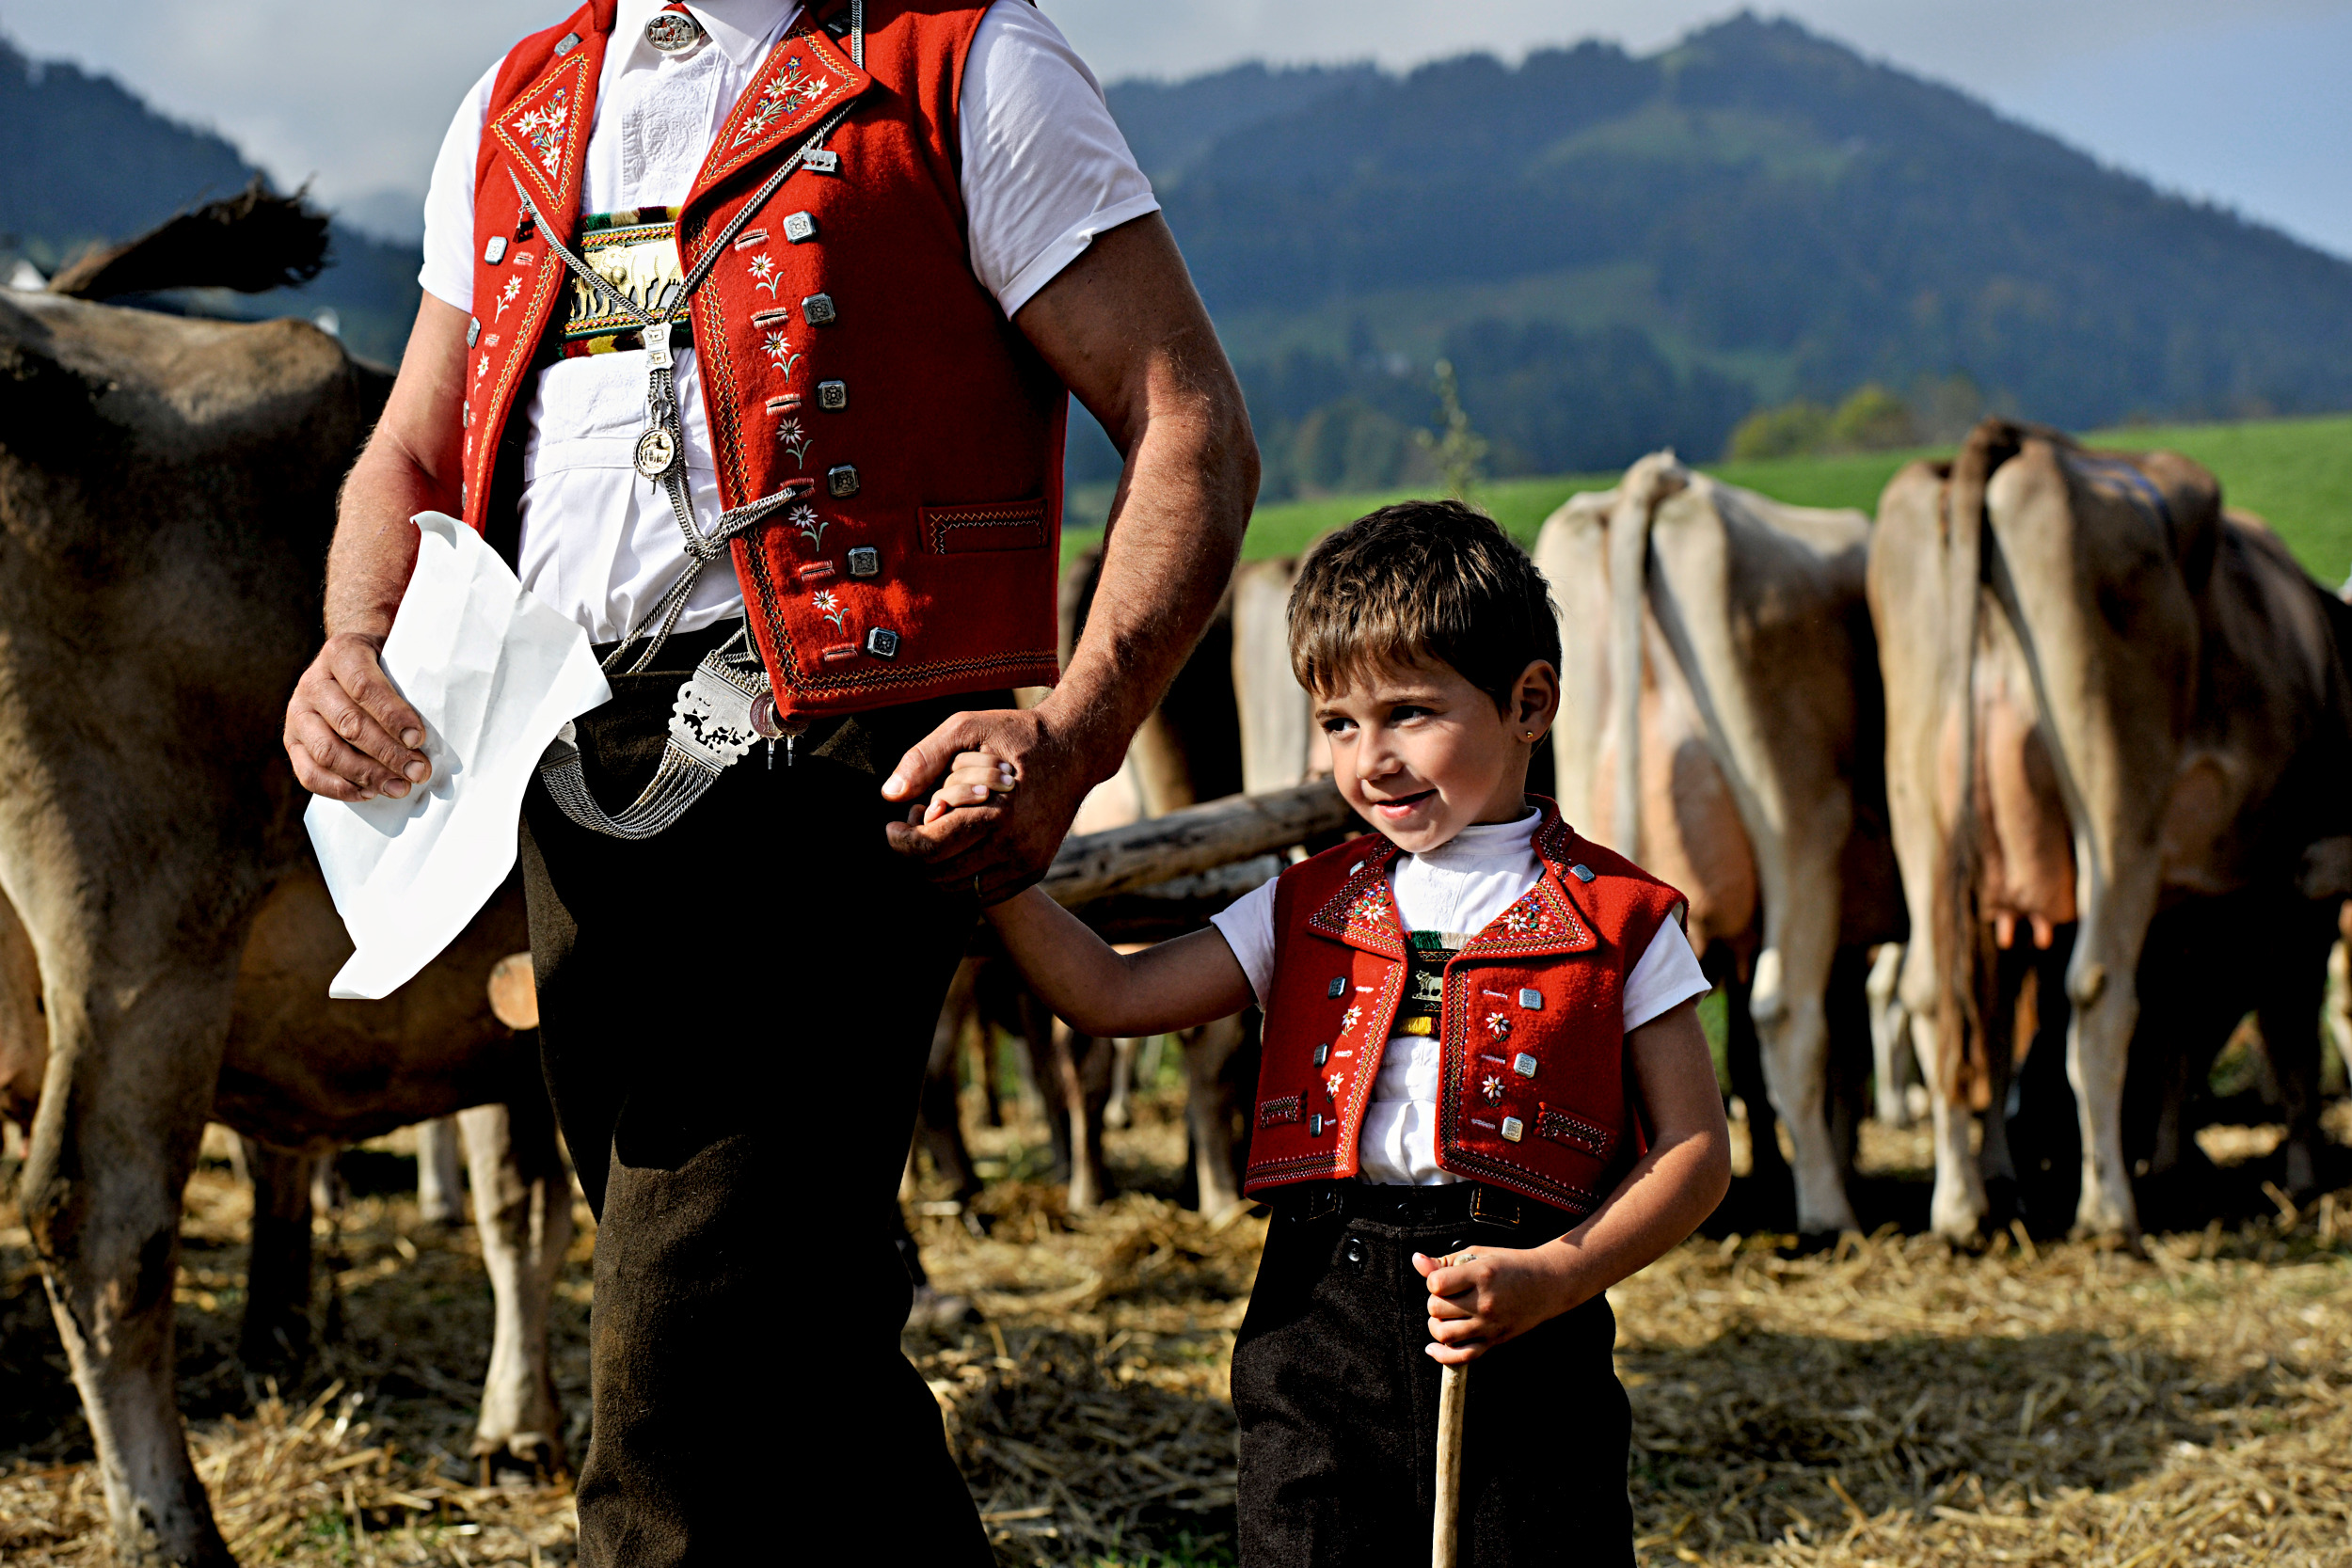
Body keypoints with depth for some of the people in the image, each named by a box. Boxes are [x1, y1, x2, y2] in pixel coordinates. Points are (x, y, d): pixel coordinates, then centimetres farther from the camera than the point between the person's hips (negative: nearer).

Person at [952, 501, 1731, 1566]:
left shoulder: (1618, 921, 2)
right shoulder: (1308, 911, 13)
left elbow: (1695, 1153, 1)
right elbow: (1114, 996, 8)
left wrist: (1555, 1277, -13)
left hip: (1526, 1356, -2)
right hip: (1317, 1331, 3)